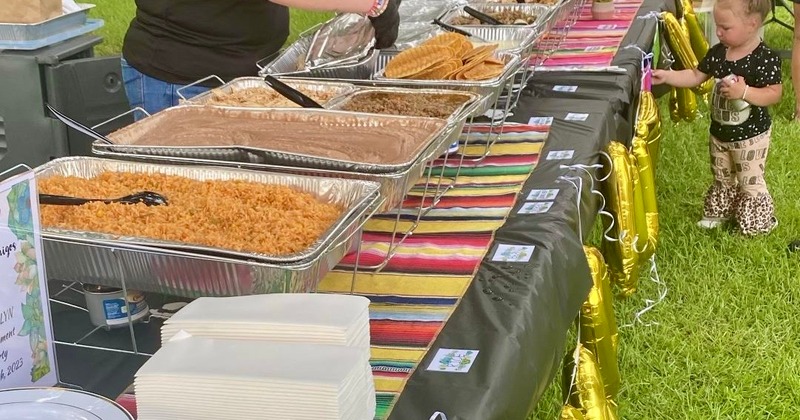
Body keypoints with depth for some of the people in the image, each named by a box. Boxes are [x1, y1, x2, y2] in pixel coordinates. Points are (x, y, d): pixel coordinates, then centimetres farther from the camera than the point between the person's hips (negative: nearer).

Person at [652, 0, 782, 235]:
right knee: (721, 178, 24)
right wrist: (666, 76, -7)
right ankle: (720, 212, 43)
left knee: (750, 182, 7)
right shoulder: (717, 53, -4)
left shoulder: (765, 59, -24)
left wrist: (744, 92, -35)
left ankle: (757, 224, 24)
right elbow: (696, 76, 4)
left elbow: (774, 94, -23)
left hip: (750, 135, -6)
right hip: (719, 132, 7)